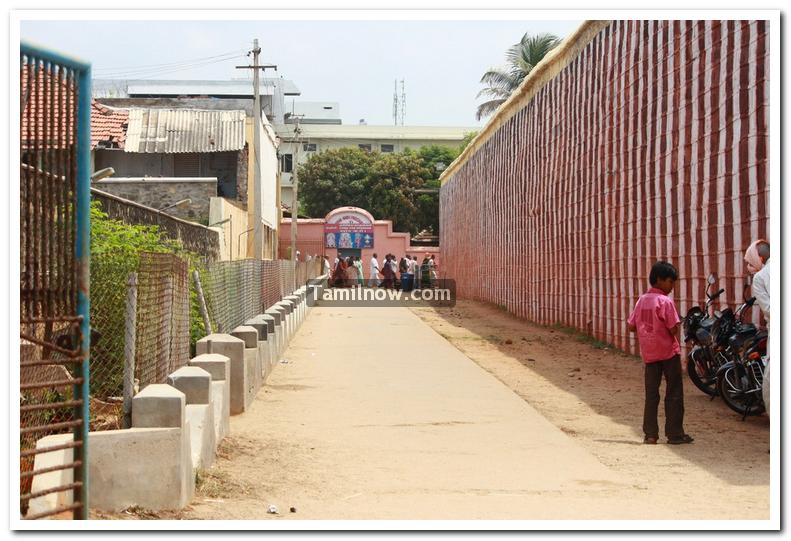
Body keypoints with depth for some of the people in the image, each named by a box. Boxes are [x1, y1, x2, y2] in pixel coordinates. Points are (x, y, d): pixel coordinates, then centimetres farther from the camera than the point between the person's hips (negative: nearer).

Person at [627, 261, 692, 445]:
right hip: (669, 352, -6)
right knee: (674, 394, 3)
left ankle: (650, 434, 8)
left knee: (651, 394, 9)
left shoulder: (641, 300, 7)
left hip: (649, 354, 6)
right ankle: (675, 433, 4)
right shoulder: (665, 301, -12)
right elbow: (674, 329, -16)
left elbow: (630, 326, 7)